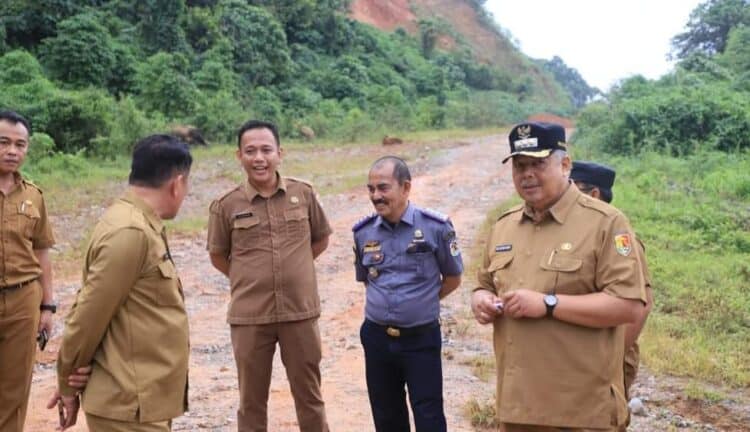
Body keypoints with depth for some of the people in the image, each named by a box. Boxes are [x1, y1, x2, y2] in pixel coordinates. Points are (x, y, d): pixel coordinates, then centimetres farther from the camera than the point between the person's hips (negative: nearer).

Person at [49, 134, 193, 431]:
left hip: (143, 400, 9)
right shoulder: (130, 232, -20)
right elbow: (89, 315, -17)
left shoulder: (141, 226, 10)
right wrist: (68, 383, -4)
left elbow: (91, 308, 12)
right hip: (130, 406, -9)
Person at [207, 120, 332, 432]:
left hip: (300, 312, 1)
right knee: (252, 398, 11)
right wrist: (249, 279, 5)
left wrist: (293, 268, 9)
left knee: (309, 394, 13)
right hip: (249, 316, -1)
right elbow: (218, 256, 9)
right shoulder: (226, 206, -5)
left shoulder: (304, 194, -1)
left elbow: (321, 239, 13)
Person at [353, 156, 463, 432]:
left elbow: (452, 279, 2)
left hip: (421, 338, -4)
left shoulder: (436, 227, -11)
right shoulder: (363, 232, 1)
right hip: (376, 338, 4)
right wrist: (385, 302, 7)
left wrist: (422, 302, 3)